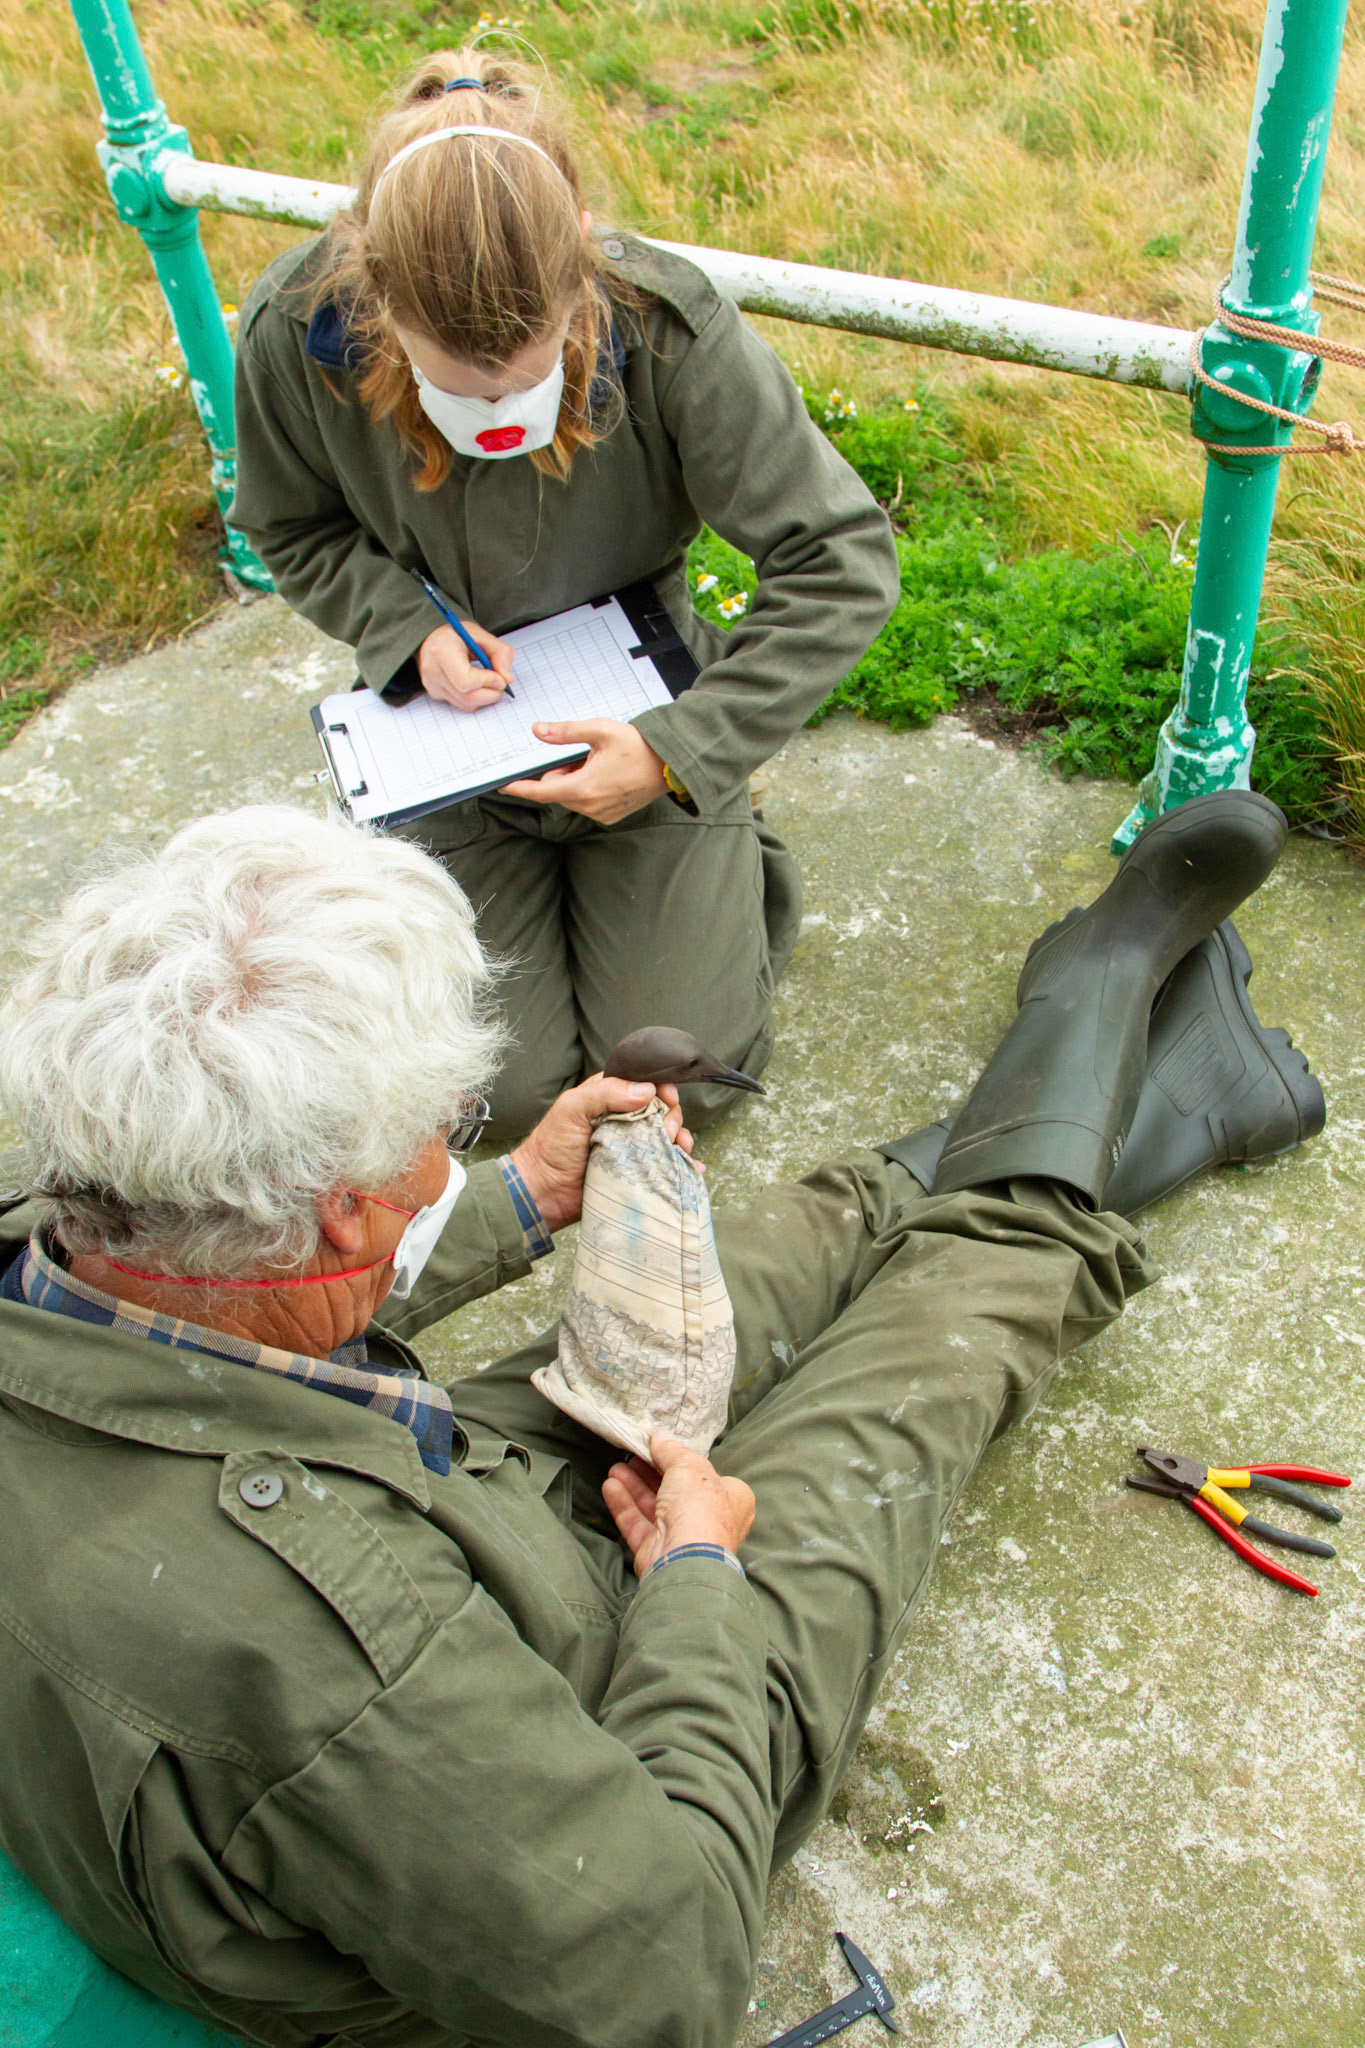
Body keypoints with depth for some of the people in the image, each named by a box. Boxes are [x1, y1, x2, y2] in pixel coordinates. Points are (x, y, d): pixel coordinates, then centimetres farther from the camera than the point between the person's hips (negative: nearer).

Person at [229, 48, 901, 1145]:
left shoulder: (671, 329, -27)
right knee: (504, 1090, 0)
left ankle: (729, 848, 29)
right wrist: (413, 627, -20)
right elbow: (295, 530, 0)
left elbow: (846, 563, -22)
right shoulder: (295, 334, -21)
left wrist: (681, 750, -29)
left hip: (637, 716, -1)